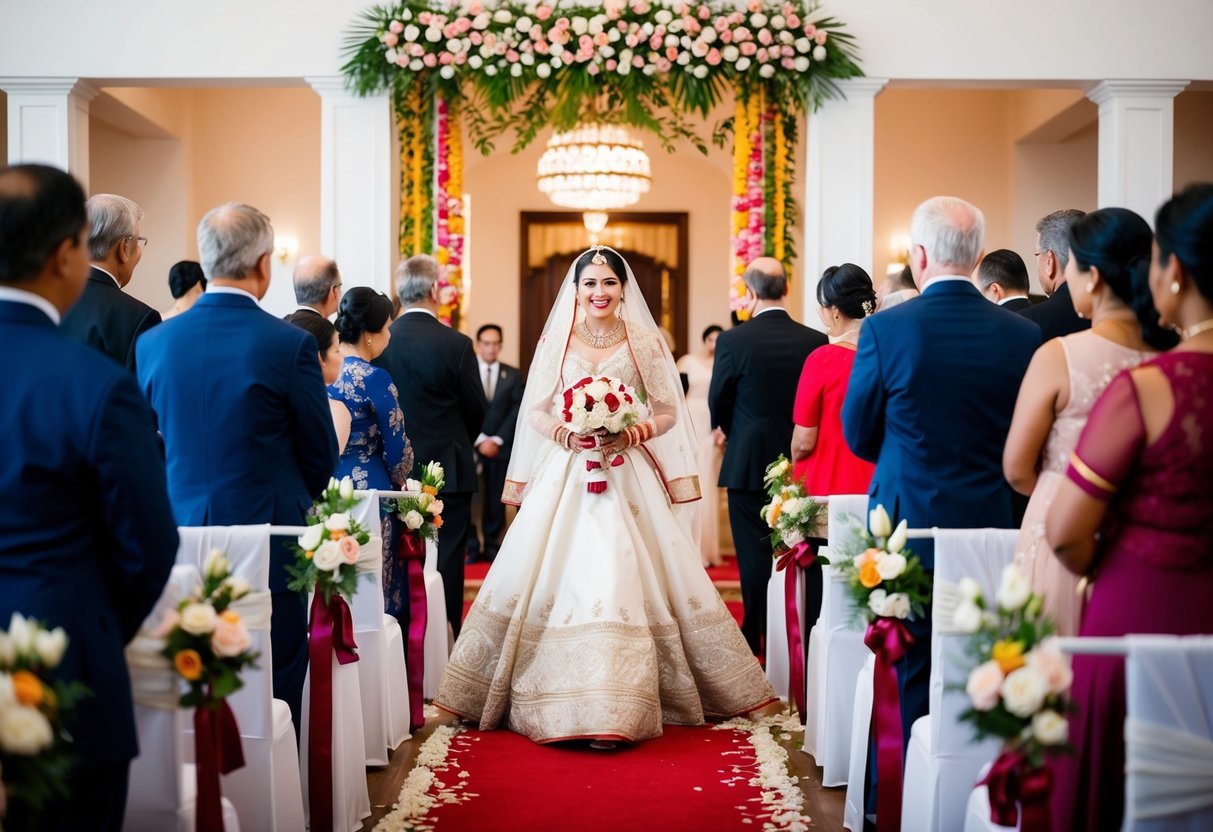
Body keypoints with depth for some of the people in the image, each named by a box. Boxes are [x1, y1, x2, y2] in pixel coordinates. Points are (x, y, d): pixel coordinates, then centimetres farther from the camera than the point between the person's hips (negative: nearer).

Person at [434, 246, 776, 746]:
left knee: (623, 578, -9)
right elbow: (535, 411, 7)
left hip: (628, 476, -1)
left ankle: (617, 705, -7)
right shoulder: (555, 342, 8)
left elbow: (669, 410, 4)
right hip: (566, 477, 1)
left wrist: (635, 433, -15)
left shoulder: (646, 342, 4)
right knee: (564, 576, -4)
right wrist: (565, 435, -12)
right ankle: (565, 699, 4)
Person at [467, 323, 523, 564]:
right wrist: (480, 440, -9)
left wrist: (497, 440, -6)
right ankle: (471, 546, 4)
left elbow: (516, 411, 3)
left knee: (496, 497, 2)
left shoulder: (513, 375, 8)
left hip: (501, 446, 2)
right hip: (470, 445, -1)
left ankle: (492, 544, 9)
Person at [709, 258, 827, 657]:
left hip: (748, 465, -3)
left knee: (755, 555, 4)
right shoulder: (816, 341, -4)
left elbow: (718, 406, -2)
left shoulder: (733, 341, -12)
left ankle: (757, 641, 9)